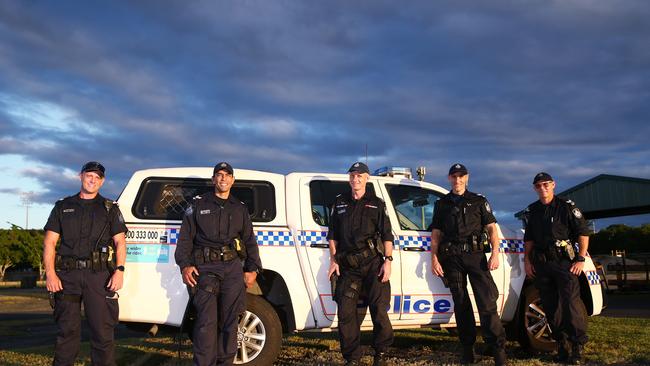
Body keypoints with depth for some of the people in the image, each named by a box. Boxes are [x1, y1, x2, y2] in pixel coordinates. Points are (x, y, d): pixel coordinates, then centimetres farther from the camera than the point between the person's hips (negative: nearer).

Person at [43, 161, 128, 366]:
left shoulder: (110, 209, 12)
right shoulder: (63, 207, 15)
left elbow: (120, 242, 7)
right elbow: (49, 243, 9)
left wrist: (119, 270, -8)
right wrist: (50, 273, -4)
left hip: (100, 275, -1)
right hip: (68, 275, 1)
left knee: (103, 331, -2)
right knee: (67, 330, 7)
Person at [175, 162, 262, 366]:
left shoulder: (240, 208, 18)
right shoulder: (198, 205, 11)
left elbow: (250, 241, 18)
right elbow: (185, 237, 7)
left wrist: (252, 269, 9)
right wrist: (185, 265, -6)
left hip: (233, 268, 3)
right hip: (205, 268, -2)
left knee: (229, 321, 5)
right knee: (207, 322, -8)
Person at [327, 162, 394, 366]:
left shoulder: (376, 204, 9)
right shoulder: (340, 203, 16)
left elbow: (387, 235, 4)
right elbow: (332, 235, 17)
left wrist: (388, 261, -7)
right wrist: (333, 260, 8)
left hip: (373, 263, -2)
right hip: (347, 265, 3)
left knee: (379, 309, -4)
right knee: (345, 312, -1)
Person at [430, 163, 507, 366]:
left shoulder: (479, 201, 11)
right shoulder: (442, 204, 15)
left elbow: (491, 228, 5)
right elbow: (436, 234, 12)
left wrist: (495, 253, -8)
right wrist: (434, 258, 0)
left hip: (475, 255, -2)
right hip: (452, 258, 2)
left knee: (486, 301, -10)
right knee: (461, 303, 6)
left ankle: (498, 349, -7)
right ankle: (467, 348, 13)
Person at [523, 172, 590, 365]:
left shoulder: (566, 206, -1)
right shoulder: (532, 211, 13)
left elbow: (583, 232, -2)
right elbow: (529, 238, 20)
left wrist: (581, 259, -8)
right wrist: (527, 259, 10)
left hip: (564, 261, -5)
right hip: (541, 263, 5)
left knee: (571, 303, -13)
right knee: (550, 306, 6)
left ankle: (577, 346, -5)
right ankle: (562, 345, 15)